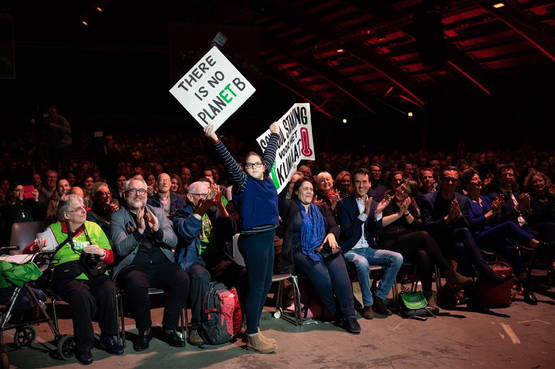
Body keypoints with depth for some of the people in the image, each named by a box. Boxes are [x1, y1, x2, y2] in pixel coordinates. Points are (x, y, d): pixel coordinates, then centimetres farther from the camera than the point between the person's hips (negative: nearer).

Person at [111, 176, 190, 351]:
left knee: (182, 278, -27)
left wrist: (158, 230, -12)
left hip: (161, 264, 3)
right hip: (133, 266, -2)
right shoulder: (118, 217, 9)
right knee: (136, 283, -36)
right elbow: (121, 249, -5)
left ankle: (169, 328, -8)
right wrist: (139, 231, -21)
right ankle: (144, 330, -11)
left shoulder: (157, 212, 18)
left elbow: (173, 242, 8)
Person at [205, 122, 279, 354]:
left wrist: (274, 134, 38)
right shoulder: (244, 182, -5)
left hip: (268, 238, 8)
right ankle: (252, 337, 3)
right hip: (253, 240, -8)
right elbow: (229, 162, -16)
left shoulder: (265, 179, 13)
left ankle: (254, 328, 24)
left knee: (266, 285, 12)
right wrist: (215, 140, -26)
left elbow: (270, 155, 26)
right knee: (256, 287, -4)